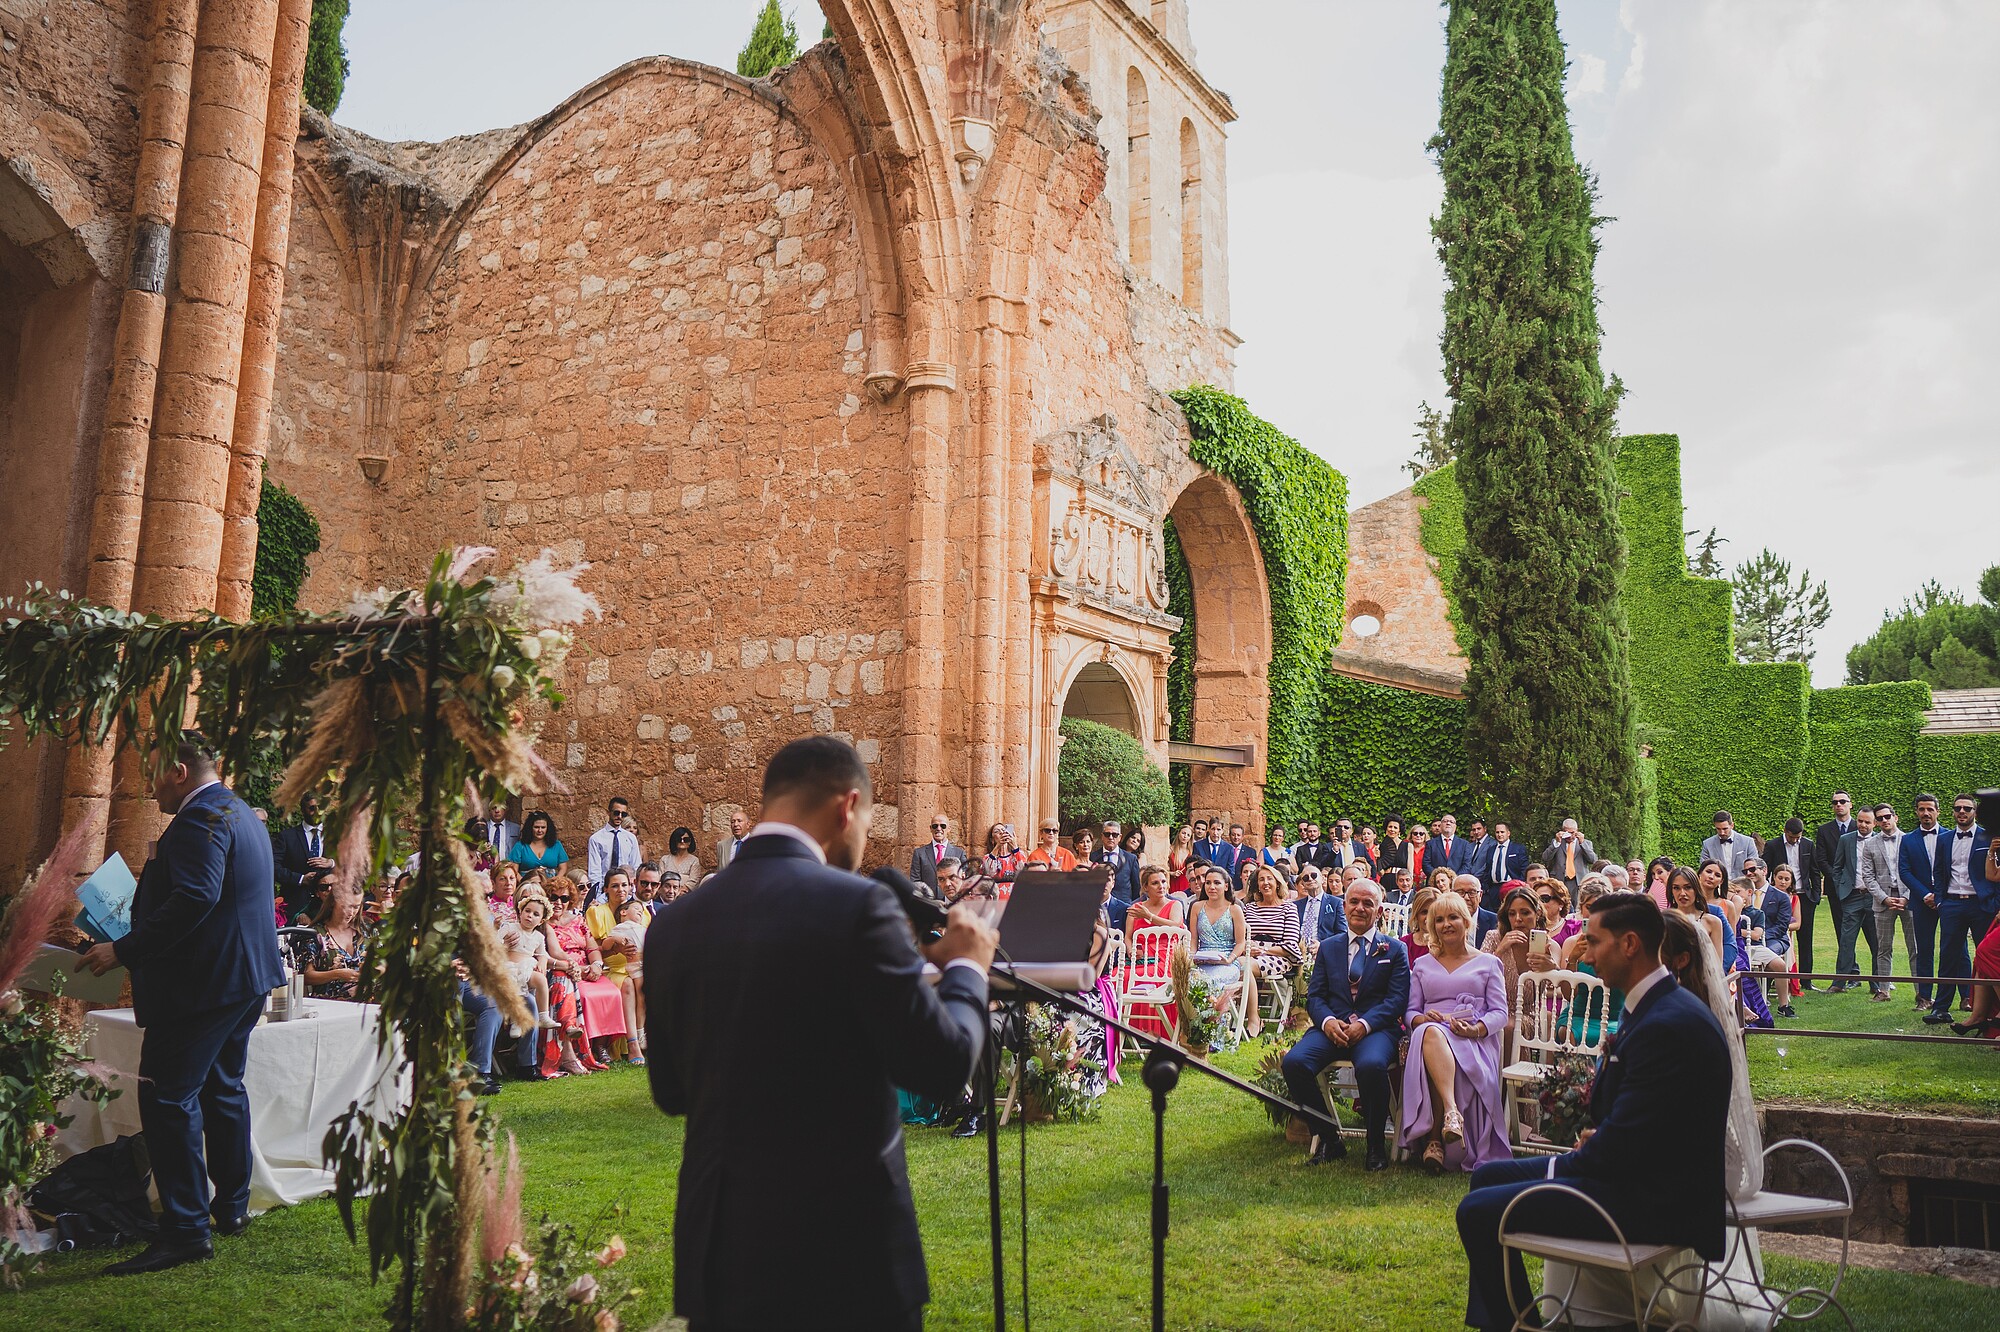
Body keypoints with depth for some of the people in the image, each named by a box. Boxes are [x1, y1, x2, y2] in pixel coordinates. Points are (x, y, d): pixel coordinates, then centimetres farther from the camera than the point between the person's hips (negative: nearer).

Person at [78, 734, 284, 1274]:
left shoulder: (201, 819, -16)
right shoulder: (241, 814, 16)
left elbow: (194, 900, -28)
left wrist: (123, 950, -24)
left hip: (203, 983, -11)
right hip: (246, 975, 11)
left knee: (167, 1097, -7)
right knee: (223, 1088, 19)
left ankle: (186, 1230, -6)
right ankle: (231, 1207, 29)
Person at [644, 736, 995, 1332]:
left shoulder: (673, 923, 1)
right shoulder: (857, 904, -16)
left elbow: (670, 1092, 10)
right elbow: (943, 1068, -14)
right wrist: (966, 966, 2)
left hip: (716, 1244, 5)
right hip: (846, 1243, -5)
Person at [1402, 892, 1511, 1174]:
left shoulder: (1488, 963, 18)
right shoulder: (1422, 965, 26)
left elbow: (1500, 1013, 8)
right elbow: (1410, 1011, 17)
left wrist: (1477, 1029, -13)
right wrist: (1423, 1018, -8)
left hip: (1475, 1041, -2)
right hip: (1430, 1032, 2)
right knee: (1432, 1032, -41)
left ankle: (1435, 1139, -39)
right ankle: (1451, 1112, -53)